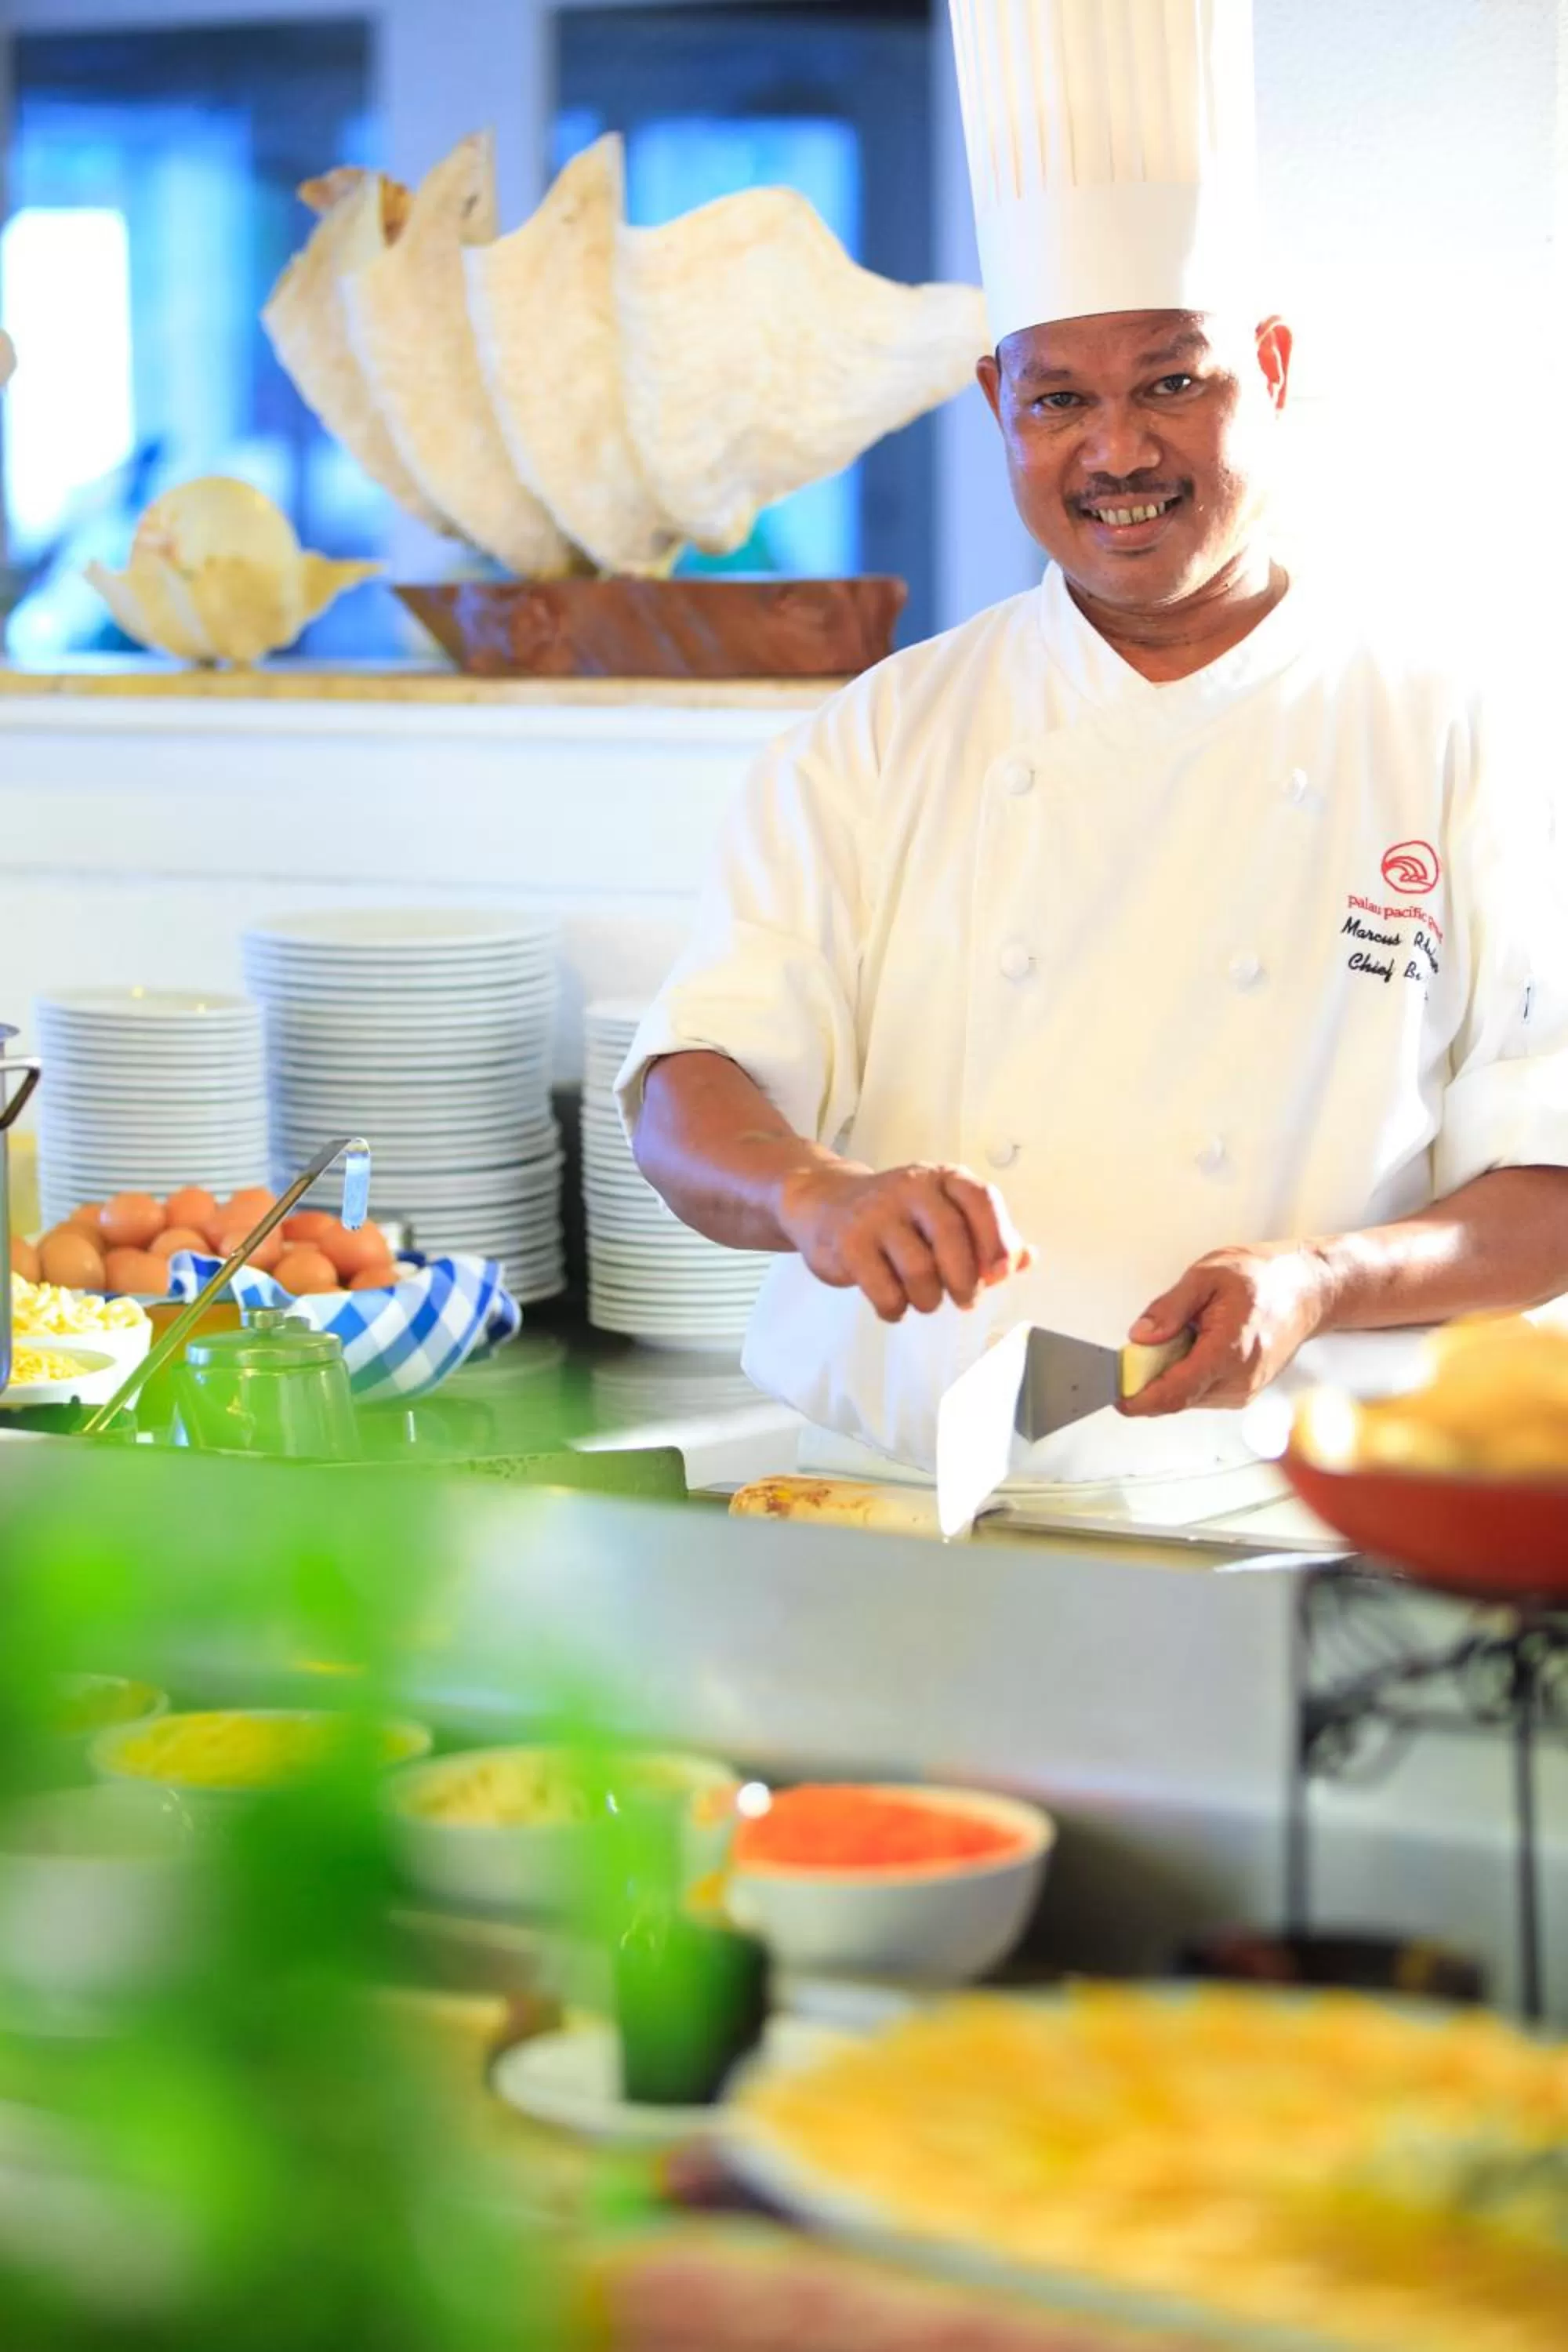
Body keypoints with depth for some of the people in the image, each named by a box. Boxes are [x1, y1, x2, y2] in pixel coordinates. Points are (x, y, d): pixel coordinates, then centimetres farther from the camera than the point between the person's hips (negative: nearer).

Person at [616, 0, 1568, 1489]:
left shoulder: (1446, 749, 6)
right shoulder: (880, 743, 11)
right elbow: (690, 1096, 3)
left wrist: (1322, 1284, -15)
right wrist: (819, 1193, -19)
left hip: (1264, 1528, -1)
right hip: (891, 1523, 1)